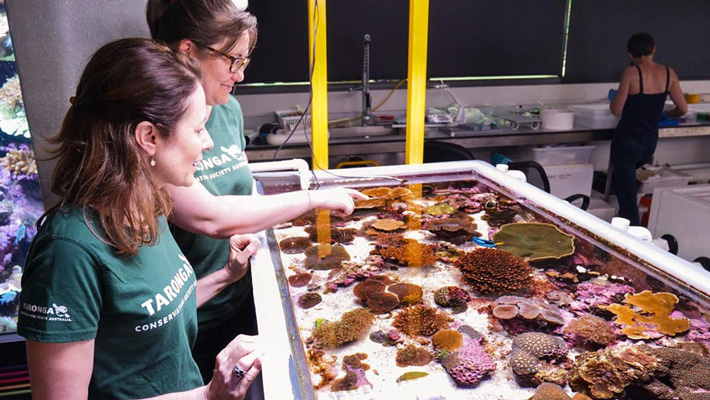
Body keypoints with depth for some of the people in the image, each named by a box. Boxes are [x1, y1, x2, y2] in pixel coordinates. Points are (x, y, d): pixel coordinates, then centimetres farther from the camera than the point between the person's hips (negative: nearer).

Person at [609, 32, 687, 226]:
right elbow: (683, 109, 4)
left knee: (627, 196, 1)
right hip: (650, 142, 6)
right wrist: (667, 114, 25)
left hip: (627, 141, -6)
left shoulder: (631, 72, -14)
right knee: (625, 176, 31)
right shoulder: (669, 73, 0)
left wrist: (614, 98, 9)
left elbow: (616, 110, -13)